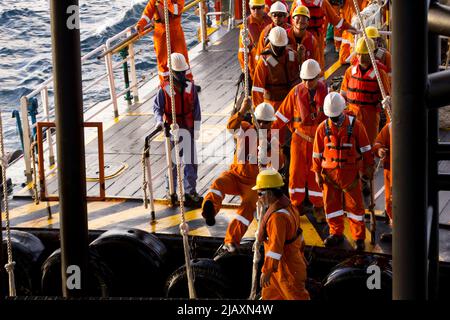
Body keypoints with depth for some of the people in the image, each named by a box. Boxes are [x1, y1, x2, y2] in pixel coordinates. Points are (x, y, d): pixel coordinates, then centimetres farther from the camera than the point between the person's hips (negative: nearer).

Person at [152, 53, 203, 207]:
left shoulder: (190, 87, 2)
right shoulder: (164, 89, -7)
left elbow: (196, 109, 6)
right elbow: (157, 107, -3)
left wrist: (196, 129, 6)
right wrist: (159, 120, -22)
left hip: (187, 128, 2)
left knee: (191, 161, 0)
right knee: (172, 161, 6)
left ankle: (190, 191, 8)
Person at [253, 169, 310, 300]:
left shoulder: (277, 216, -28)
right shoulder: (287, 206, 4)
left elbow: (276, 246, -29)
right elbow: (297, 233, 15)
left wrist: (266, 271, -24)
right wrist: (301, 254, 25)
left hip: (287, 268, -10)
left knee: (297, 296, 2)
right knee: (269, 295, 20)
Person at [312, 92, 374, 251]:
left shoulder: (355, 125, -8)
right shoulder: (323, 128, -3)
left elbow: (365, 148, 0)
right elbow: (317, 153, 5)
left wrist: (368, 167, 2)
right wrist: (317, 173, 6)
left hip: (350, 172, -2)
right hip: (329, 173, 2)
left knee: (354, 205, 2)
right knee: (331, 204, 9)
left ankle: (359, 237, 12)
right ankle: (336, 233, 25)